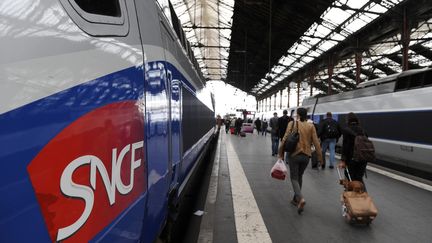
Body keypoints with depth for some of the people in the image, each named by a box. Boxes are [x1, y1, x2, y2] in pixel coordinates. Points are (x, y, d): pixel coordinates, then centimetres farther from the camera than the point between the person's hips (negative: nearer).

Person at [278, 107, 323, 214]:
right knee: (299, 176, 21)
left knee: (294, 178, 5)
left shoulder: (292, 123, -7)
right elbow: (316, 142, -1)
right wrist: (320, 157, 7)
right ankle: (296, 199, 29)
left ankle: (301, 199, -17)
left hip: (294, 155, -3)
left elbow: (285, 138, -10)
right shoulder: (311, 126, 1)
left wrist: (281, 153, -1)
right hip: (306, 155, 3)